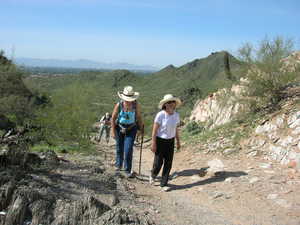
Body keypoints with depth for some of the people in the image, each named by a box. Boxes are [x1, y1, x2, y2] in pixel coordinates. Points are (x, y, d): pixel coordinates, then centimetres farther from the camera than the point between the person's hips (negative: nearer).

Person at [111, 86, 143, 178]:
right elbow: (113, 118, -7)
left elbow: (139, 117, -1)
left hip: (131, 129, -1)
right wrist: (113, 131, -7)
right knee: (119, 148, 17)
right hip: (120, 128, 1)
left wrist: (141, 129, 4)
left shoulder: (136, 105, -15)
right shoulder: (119, 105, -16)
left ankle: (127, 171, 4)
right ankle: (118, 165, 41)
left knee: (128, 150, -9)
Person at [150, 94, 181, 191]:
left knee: (168, 163, 5)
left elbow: (176, 129, 9)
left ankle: (164, 184, 18)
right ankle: (153, 175, 36)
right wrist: (153, 144, -14)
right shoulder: (160, 115, -18)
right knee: (158, 162, 3)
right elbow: (154, 130, -14)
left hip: (170, 141, 4)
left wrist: (178, 141, 12)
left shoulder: (176, 115, -2)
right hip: (160, 141, -4)